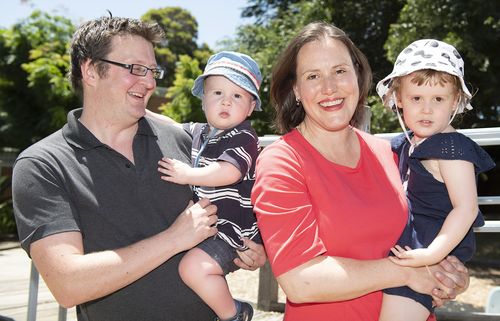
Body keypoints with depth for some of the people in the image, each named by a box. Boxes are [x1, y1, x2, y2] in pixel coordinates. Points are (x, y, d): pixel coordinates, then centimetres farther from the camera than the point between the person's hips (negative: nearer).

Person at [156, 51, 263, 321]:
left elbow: (228, 172, -30)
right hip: (207, 225, 10)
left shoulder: (243, 137, -15)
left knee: (193, 266, -26)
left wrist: (187, 174, -24)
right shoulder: (198, 132, 11)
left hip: (234, 228, -9)